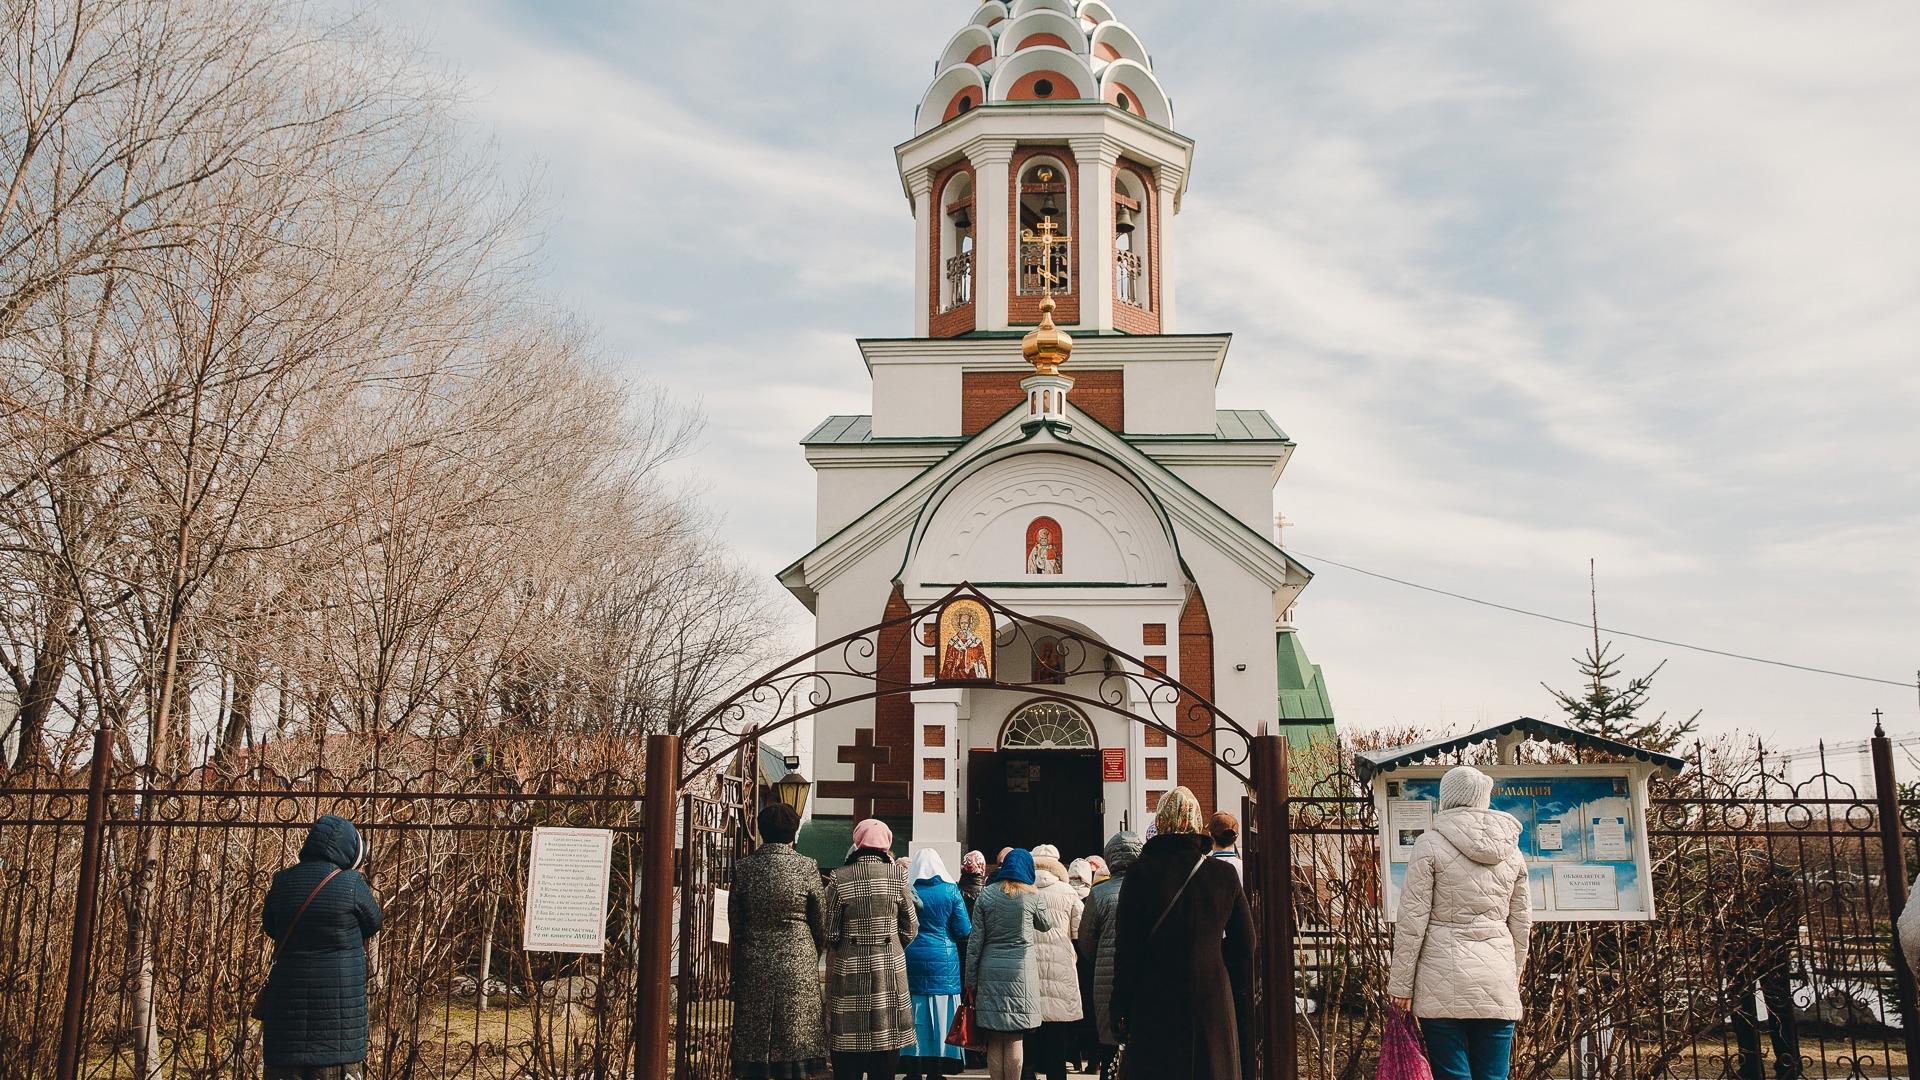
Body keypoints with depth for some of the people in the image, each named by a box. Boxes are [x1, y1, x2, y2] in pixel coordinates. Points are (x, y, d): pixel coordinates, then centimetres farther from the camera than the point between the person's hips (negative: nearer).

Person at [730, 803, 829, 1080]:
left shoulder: (743, 868, -2)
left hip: (753, 966, 2)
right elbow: (821, 923, 1)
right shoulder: (807, 868, -7)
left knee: (754, 1055, 7)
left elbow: (735, 923, 4)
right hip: (798, 968, -2)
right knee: (793, 1045, 4)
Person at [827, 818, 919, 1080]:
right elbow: (911, 929, 0)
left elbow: (829, 932, -6)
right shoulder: (896, 876, -3)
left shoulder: (839, 879, -7)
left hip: (848, 969, -1)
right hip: (889, 969, 1)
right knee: (886, 1045, 10)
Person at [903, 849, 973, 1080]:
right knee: (940, 1014, 5)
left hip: (912, 959, 1)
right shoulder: (951, 891, -4)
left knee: (914, 1015, 6)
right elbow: (964, 931, -3)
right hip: (943, 961, -1)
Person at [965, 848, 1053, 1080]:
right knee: (1015, 1039, 1)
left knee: (994, 1041, 6)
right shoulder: (1032, 895, -1)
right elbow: (1046, 925, 16)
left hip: (990, 970, 2)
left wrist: (971, 978, 8)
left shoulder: (986, 894, 4)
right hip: (1021, 970, -2)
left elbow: (975, 940, 3)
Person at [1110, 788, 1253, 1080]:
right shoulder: (1224, 875, 1)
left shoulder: (1142, 873, -7)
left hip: (1154, 1003, -2)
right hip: (1215, 1003, 2)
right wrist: (1243, 1005, 13)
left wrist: (1120, 1010, 0)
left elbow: (1126, 948, -6)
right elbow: (1244, 947, 5)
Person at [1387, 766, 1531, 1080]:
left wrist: (1400, 984, -1)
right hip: (1498, 982, 4)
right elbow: (1521, 922, 16)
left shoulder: (1430, 844, -4)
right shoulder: (1511, 850, 10)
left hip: (1445, 983, -4)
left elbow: (1412, 920, -6)